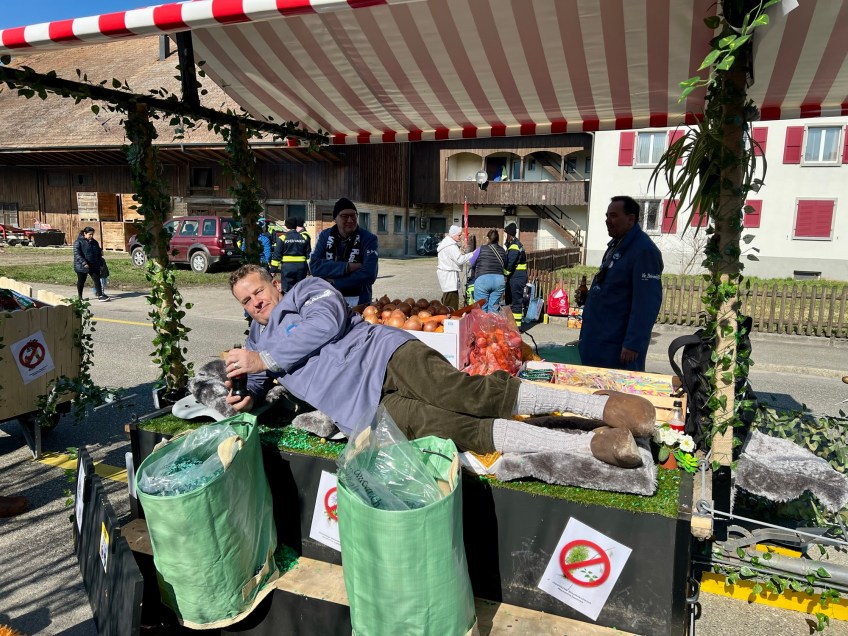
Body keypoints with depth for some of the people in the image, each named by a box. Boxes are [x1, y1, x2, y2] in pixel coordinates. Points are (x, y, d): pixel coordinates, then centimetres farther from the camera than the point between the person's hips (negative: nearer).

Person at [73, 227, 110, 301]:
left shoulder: (94, 242, 11)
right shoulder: (78, 242, -9)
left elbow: (98, 254, 18)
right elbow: (77, 254, -17)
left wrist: (101, 264, 13)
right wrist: (84, 263, -26)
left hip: (94, 266, 5)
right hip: (82, 266, -5)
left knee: (97, 279, -4)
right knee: (81, 281, 8)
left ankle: (100, 295, -7)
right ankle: (79, 297, 22)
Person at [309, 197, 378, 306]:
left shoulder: (368, 239, -10)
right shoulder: (325, 236, 1)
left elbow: (369, 274, -21)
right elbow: (314, 266, -11)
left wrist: (334, 283, -16)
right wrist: (347, 267, -21)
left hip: (358, 302, -3)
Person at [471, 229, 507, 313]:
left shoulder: (481, 249, 0)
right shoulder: (502, 251, 8)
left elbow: (472, 263, 12)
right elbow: (505, 265, 14)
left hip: (482, 279, -3)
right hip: (499, 279, 3)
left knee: (481, 309, 3)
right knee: (494, 309, 8)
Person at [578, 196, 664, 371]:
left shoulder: (644, 250, -18)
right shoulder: (616, 244, 13)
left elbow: (646, 303, -23)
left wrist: (633, 344, -24)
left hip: (618, 344, -9)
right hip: (599, 339, 9)